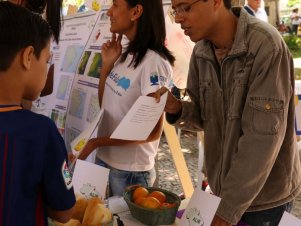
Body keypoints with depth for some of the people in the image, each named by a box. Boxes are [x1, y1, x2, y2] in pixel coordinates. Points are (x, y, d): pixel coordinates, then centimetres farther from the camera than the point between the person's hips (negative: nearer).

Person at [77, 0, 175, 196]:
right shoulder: (125, 55, 3)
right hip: (104, 161, 7)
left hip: (130, 171, -7)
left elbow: (153, 131, -20)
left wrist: (96, 142, -16)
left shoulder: (153, 61, -20)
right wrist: (107, 64, -2)